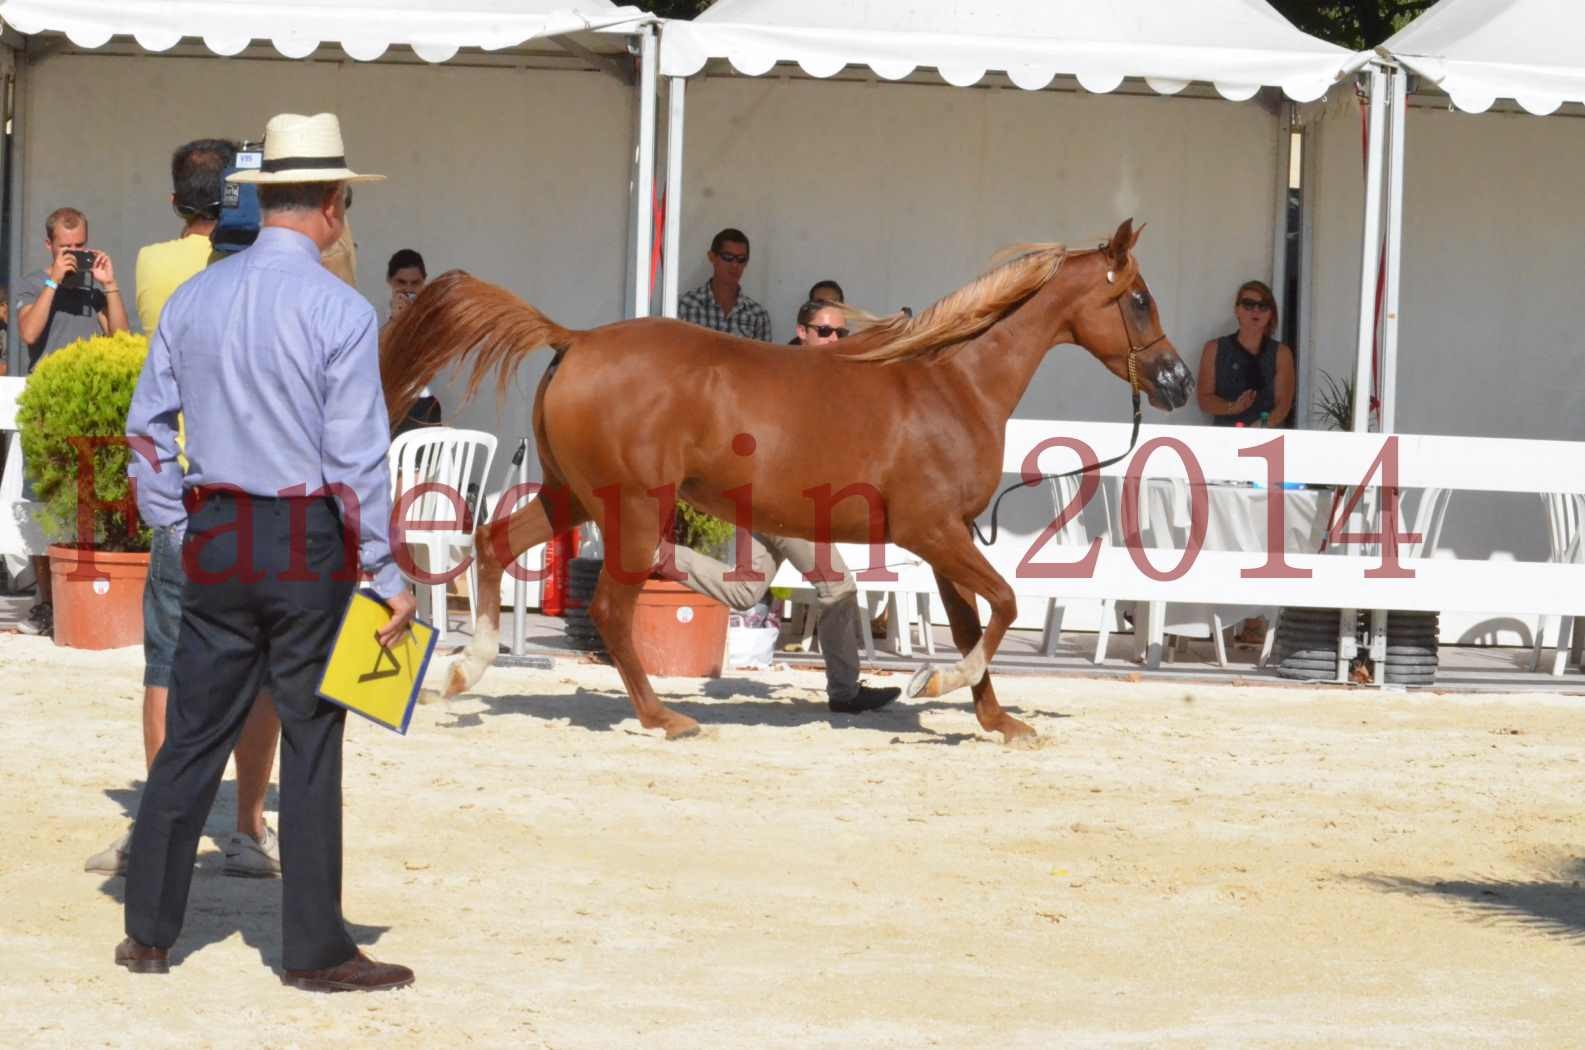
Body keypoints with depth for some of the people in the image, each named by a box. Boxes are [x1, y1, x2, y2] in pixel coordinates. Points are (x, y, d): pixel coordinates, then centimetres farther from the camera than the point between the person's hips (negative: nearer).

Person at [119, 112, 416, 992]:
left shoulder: (193, 299, 5)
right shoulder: (340, 312, -12)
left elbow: (147, 429, 9)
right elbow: (355, 457, -13)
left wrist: (178, 531, 16)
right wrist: (387, 576, -8)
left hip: (214, 540, 5)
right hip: (308, 543, -5)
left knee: (192, 736, 11)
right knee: (312, 744, 3)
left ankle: (149, 933, 16)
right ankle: (314, 950, 9)